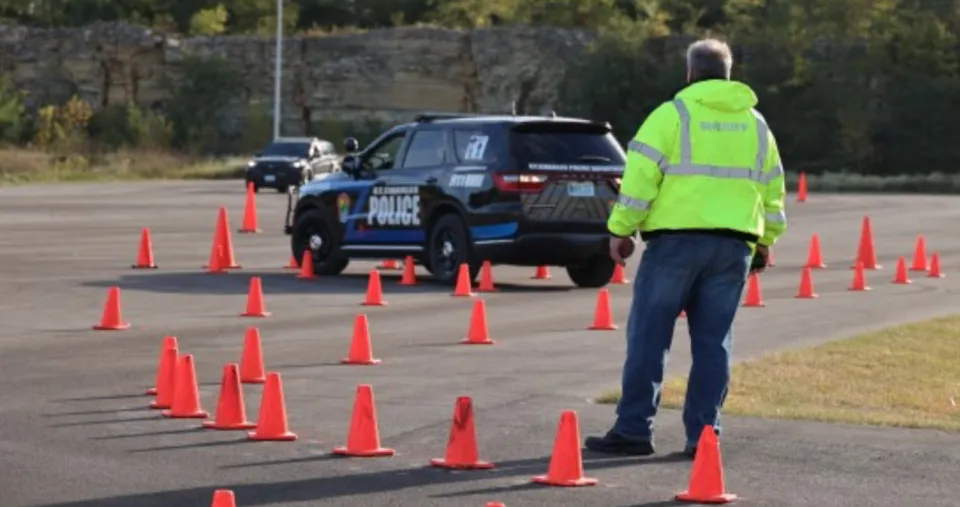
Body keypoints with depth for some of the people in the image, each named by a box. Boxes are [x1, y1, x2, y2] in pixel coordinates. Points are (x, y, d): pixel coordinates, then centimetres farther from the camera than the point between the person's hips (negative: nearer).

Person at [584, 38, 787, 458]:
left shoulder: (672, 115, -2)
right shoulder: (754, 124, 15)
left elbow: (640, 177, -9)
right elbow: (772, 189, 20)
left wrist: (621, 229, -2)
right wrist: (765, 240, 30)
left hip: (676, 239, -5)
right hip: (733, 246, 5)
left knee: (649, 334, 0)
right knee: (713, 341, 8)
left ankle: (633, 430, -2)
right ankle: (703, 434, 5)